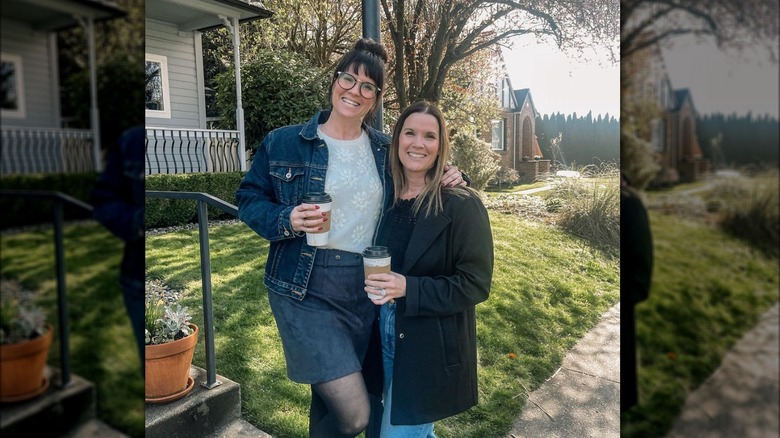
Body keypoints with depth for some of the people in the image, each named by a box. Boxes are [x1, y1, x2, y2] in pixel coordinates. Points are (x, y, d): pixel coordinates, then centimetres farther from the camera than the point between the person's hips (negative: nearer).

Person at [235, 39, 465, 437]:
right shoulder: (283, 143, -2)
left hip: (366, 288, 4)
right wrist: (287, 221, -17)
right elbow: (248, 199, 3)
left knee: (330, 397, 18)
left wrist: (447, 177, -2)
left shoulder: (387, 150, 7)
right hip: (306, 289, -3)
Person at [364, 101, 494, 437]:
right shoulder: (388, 201, 3)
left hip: (433, 351, -6)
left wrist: (408, 289, -26)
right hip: (386, 341, 6)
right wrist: (377, 284, -3)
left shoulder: (461, 205, -15)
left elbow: (476, 284, -16)